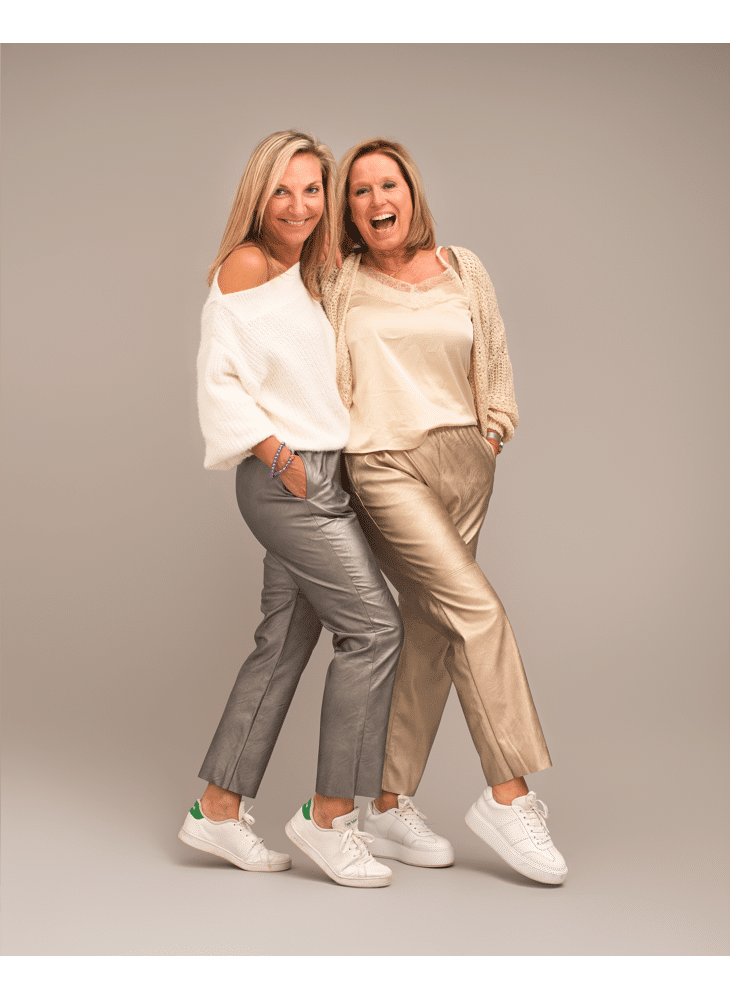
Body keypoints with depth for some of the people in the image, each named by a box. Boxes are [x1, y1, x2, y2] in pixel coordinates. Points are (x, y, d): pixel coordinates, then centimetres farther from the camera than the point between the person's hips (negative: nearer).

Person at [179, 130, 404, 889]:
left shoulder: (309, 273, 17)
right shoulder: (246, 265, -8)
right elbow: (219, 377, -12)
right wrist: (280, 455, -15)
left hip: (316, 476, 8)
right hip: (283, 478, -8)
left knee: (285, 642, 9)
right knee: (373, 626, -10)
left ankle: (218, 812, 17)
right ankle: (330, 815, -1)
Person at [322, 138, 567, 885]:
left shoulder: (462, 270, 13)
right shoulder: (340, 283, 6)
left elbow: (495, 358, 21)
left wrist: (495, 428, 11)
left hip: (463, 462, 4)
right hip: (385, 466, -4)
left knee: (430, 633, 5)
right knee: (478, 610, -16)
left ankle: (388, 804, 16)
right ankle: (508, 794, -6)